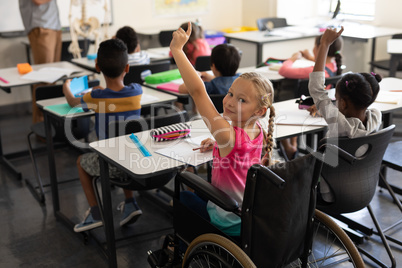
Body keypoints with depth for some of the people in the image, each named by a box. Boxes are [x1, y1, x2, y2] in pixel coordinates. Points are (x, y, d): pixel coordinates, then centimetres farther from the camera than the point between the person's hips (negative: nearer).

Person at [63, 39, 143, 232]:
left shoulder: (95, 98, -17)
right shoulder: (136, 91, -10)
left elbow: (72, 102, 6)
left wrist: (66, 88, 27)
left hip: (110, 165, -3)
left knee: (81, 161, 27)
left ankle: (95, 213, 20)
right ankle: (130, 204, 27)